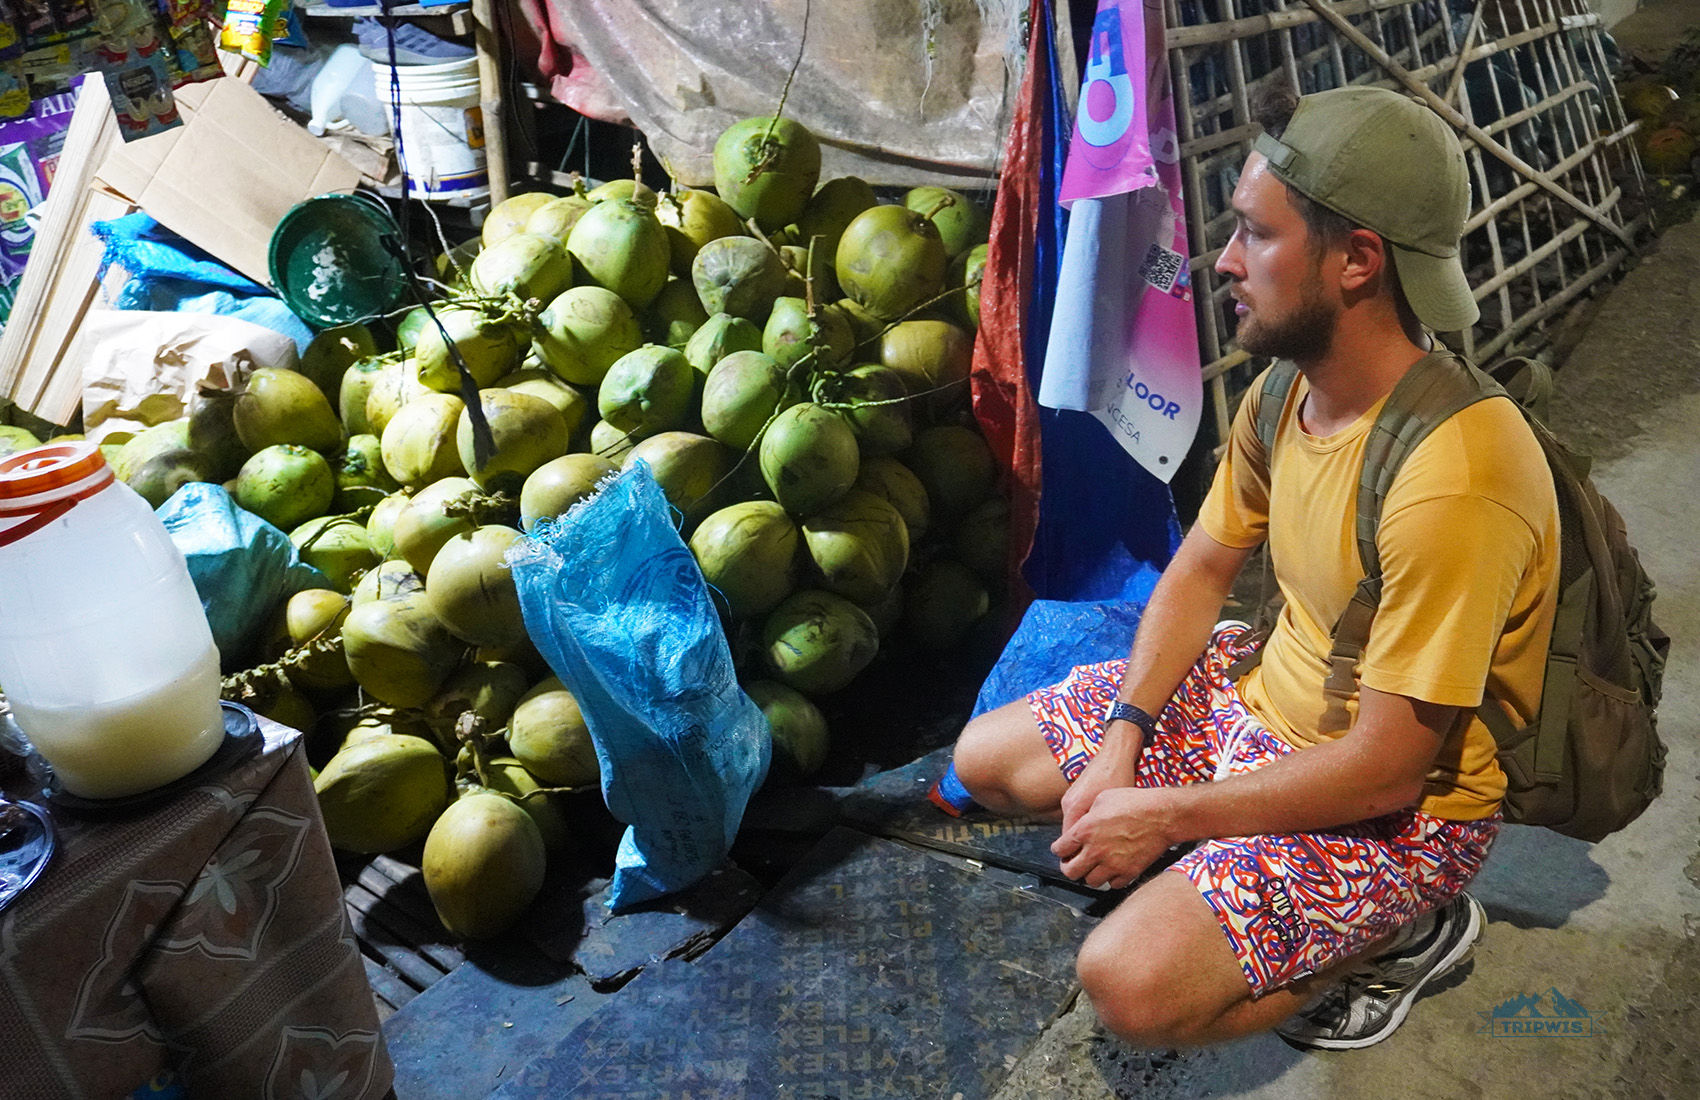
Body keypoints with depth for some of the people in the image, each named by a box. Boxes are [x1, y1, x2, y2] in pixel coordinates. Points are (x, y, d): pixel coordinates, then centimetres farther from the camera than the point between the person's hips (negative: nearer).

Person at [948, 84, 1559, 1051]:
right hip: (1266, 687, 8)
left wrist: (1162, 814, -20)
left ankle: (1406, 929, 1)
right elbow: (1201, 570, 4)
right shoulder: (1285, 392, -7)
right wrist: (1124, 742, -7)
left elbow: (1386, 766, -28)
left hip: (1405, 802, -7)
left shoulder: (1453, 477, -33)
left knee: (1132, 984, -25)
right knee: (985, 759, 6)